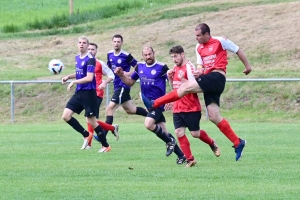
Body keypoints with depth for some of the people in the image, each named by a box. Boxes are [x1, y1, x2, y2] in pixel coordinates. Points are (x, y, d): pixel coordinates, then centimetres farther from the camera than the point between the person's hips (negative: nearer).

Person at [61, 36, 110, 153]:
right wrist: (68, 77, 9)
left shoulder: (90, 59, -15)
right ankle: (86, 135, 13)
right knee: (66, 116, -1)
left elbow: (89, 77, -22)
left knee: (91, 121, -4)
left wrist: (73, 82, -20)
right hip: (79, 92, 8)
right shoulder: (77, 58, 11)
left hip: (88, 93, -8)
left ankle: (105, 145, 11)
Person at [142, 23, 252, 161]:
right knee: (214, 117, 1)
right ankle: (238, 143, 5)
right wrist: (199, 71, -4)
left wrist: (247, 66, 16)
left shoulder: (220, 41, 0)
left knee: (186, 87, -19)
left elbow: (238, 51, 10)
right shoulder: (199, 48, 19)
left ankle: (154, 104, -18)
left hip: (217, 78, -9)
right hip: (209, 82, 9)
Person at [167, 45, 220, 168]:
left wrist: (182, 80, -29)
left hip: (191, 108, -7)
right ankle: (190, 159, 3)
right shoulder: (175, 68, 12)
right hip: (177, 108, 7)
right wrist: (170, 78, 5)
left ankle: (212, 144, 32)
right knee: (179, 133, -3)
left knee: (195, 133, 3)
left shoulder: (189, 67, -13)